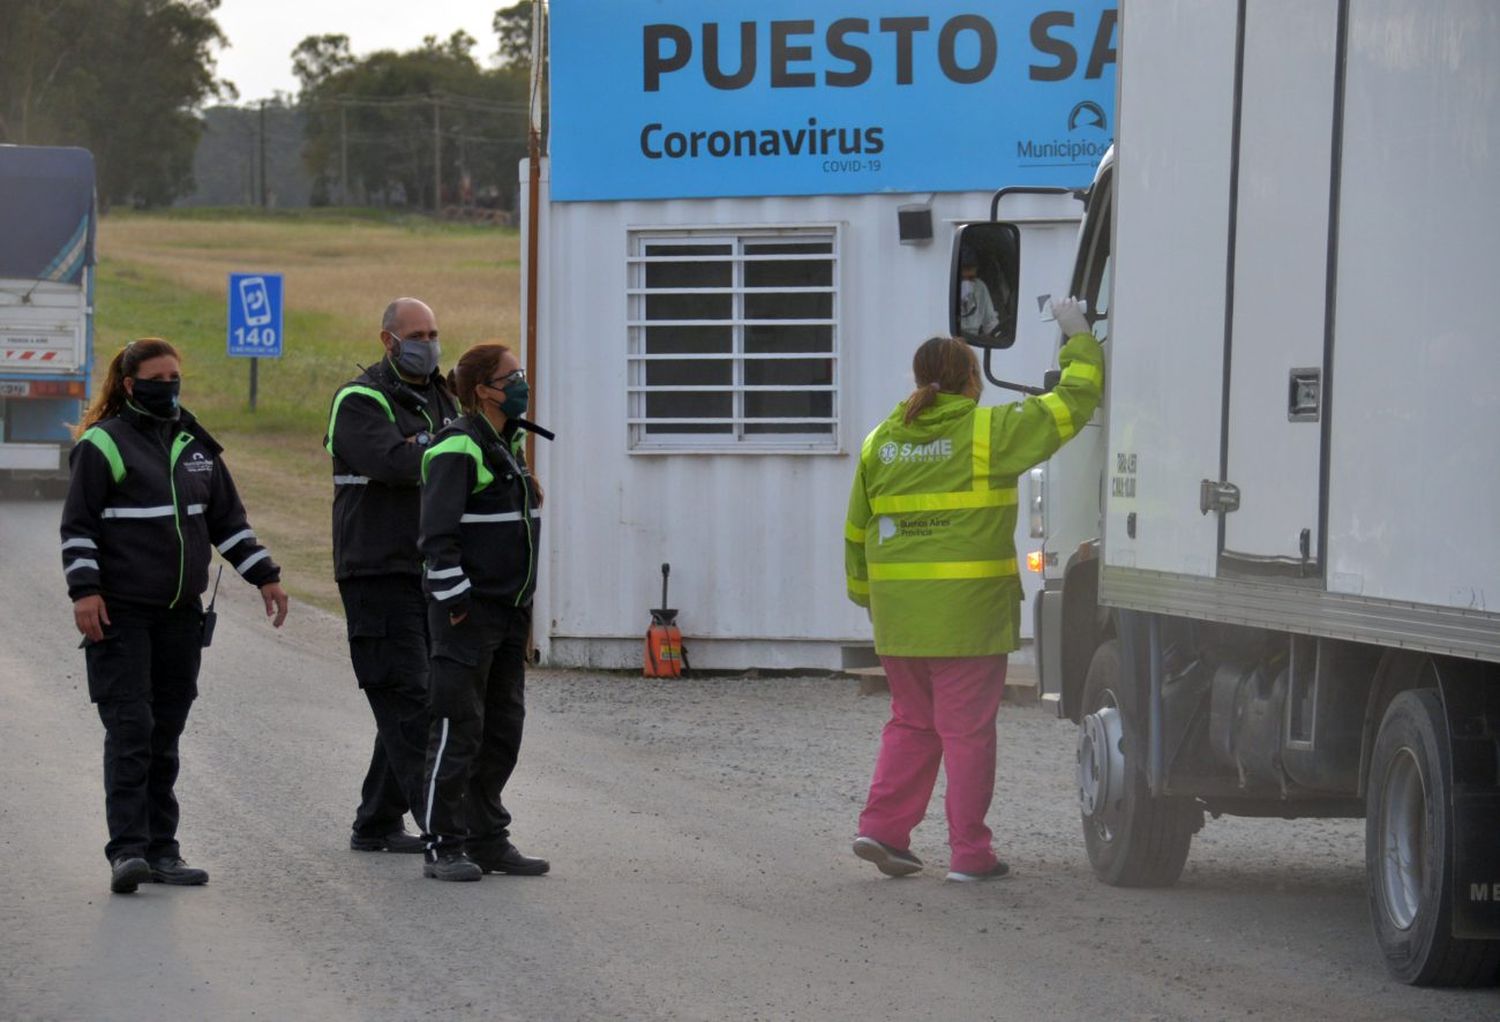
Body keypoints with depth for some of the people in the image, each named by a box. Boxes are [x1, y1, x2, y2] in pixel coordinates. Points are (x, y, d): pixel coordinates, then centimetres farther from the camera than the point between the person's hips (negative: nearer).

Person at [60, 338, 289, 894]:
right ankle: (127, 849, -15)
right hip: (119, 613, -6)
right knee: (129, 727, -12)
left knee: (165, 734, 7)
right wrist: (84, 588, -15)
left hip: (180, 614, 6)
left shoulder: (195, 443, 14)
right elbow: (77, 525, -6)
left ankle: (161, 849, 12)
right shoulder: (103, 444, -4)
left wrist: (264, 576, 16)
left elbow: (228, 519, 22)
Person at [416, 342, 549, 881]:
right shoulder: (458, 449, -14)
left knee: (504, 729, 12)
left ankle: (487, 840, 20)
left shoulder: (510, 443, 15)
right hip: (467, 613, -9)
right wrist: (454, 600, -21)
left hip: (509, 614, 9)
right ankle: (442, 847, -1)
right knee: (458, 730, -6)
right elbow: (438, 534, -18)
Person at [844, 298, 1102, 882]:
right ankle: (969, 853, 5)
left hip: (898, 614, 5)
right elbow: (1073, 403, -1)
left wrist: (866, 595, 24)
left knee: (911, 722, 18)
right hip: (967, 613, -5)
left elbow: (857, 530, 13)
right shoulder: (991, 432, -7)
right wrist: (1079, 340, 14)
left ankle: (882, 827, 9)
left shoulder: (882, 441, 9)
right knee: (967, 730, 2)